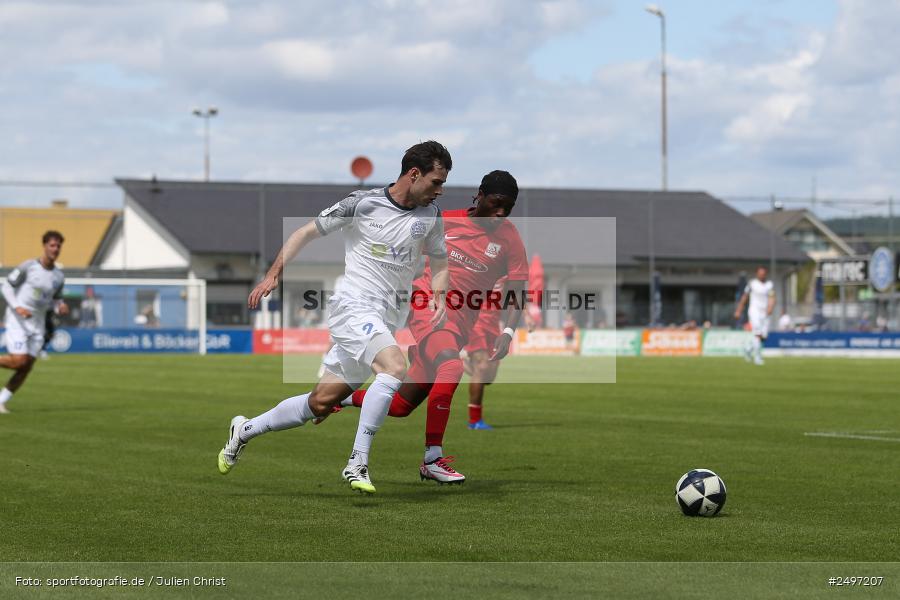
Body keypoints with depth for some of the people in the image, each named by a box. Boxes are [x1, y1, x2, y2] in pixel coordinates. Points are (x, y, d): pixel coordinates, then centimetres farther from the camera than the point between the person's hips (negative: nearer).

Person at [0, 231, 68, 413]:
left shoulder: (59, 277, 5)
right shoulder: (28, 267, -9)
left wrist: (60, 307, -5)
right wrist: (17, 307, -18)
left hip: (37, 325, 5)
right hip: (17, 321, -5)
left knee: (26, 368, -1)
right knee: (19, 361, -19)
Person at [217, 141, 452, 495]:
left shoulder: (430, 215, 7)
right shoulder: (363, 204, -9)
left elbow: (439, 261, 23)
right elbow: (307, 232, 2)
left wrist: (439, 297, 3)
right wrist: (274, 275, -2)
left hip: (386, 322, 6)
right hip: (353, 307, -6)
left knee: (320, 403, 8)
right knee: (395, 367, -32)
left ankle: (245, 430, 30)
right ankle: (357, 464, -29)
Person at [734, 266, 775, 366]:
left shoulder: (770, 285, 8)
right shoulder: (752, 283, 2)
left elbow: (772, 299, -4)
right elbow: (744, 297, 8)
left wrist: (770, 307, -24)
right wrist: (738, 311, 8)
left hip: (765, 313, 4)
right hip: (754, 311, -4)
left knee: (763, 337, 1)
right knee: (757, 334, -17)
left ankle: (748, 348, 26)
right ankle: (757, 357, -15)